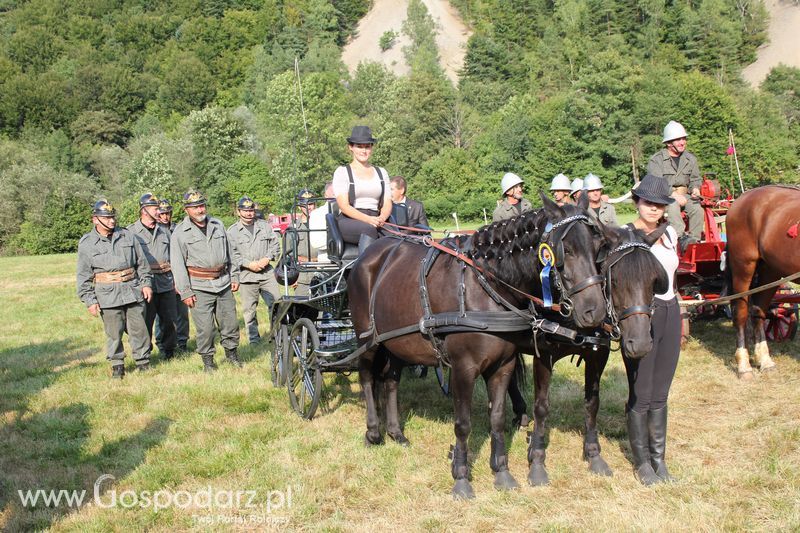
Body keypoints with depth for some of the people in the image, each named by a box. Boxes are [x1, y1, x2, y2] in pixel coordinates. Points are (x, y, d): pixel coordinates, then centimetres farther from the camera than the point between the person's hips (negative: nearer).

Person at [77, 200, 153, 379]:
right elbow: (84, 276, 1)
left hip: (133, 290, 2)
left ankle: (143, 361, 18)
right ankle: (117, 365, 16)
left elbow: (142, 262, 14)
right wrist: (89, 300, -3)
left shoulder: (127, 236, 8)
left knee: (138, 329, 5)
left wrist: (146, 283, 7)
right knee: (114, 332, 2)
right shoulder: (87, 244, 0)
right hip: (107, 295, -2)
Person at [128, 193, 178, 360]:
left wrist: (176, 279, 15)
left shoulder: (164, 231, 14)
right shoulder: (131, 232, -1)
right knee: (145, 322, 0)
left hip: (166, 283, 4)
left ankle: (168, 351, 25)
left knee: (170, 319, 8)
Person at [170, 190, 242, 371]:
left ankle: (231, 351, 28)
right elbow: (177, 265, -4)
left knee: (230, 322, 8)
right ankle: (207, 359, 12)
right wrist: (185, 292, -8)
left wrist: (234, 276, 14)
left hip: (224, 283, 4)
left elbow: (229, 252, 19)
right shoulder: (180, 233, -2)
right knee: (205, 326, -3)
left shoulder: (218, 225, 11)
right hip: (200, 287, -4)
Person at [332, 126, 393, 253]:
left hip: (376, 221, 3)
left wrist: (381, 218, -11)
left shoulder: (381, 172, 22)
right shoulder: (342, 172, 9)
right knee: (368, 229, -39)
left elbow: (387, 204, 14)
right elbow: (344, 206, -3)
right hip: (348, 221, -3)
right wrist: (368, 219, -20)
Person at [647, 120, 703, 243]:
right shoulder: (656, 160, -5)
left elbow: (695, 179, 19)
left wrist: (695, 189, -6)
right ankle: (681, 237, -47)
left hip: (683, 195, 4)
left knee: (697, 208, -25)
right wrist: (674, 195, -26)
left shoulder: (690, 158, 14)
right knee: (673, 205, -37)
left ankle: (694, 240, -21)